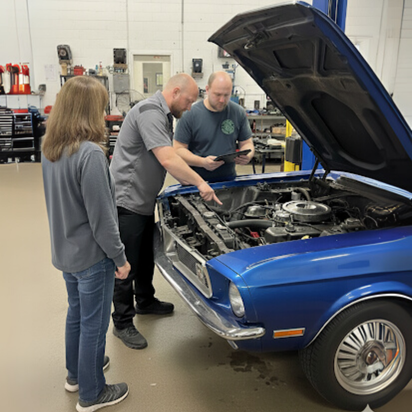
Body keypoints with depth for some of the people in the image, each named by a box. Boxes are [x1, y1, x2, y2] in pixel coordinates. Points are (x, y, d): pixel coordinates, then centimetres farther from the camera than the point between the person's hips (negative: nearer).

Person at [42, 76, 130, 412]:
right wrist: (120, 258, -13)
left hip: (65, 250, 8)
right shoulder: (90, 154, -26)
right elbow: (101, 218, -23)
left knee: (76, 312, 25)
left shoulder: (50, 150, 0)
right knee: (94, 323, 9)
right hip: (91, 255, -8)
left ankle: (77, 372, 46)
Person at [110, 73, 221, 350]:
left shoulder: (164, 116, 13)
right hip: (127, 201, -10)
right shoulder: (149, 112, -21)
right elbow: (168, 160, -29)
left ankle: (145, 301, 44)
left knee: (146, 256, 24)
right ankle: (123, 324, 15)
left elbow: (167, 159, 16)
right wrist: (200, 183, -22)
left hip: (144, 201, 10)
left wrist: (190, 181, 6)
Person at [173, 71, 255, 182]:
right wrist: (202, 162, -21)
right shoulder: (190, 114, -4)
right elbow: (178, 149, -5)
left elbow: (247, 143, 15)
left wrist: (248, 156, -10)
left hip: (229, 179, 3)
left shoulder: (238, 113, 7)